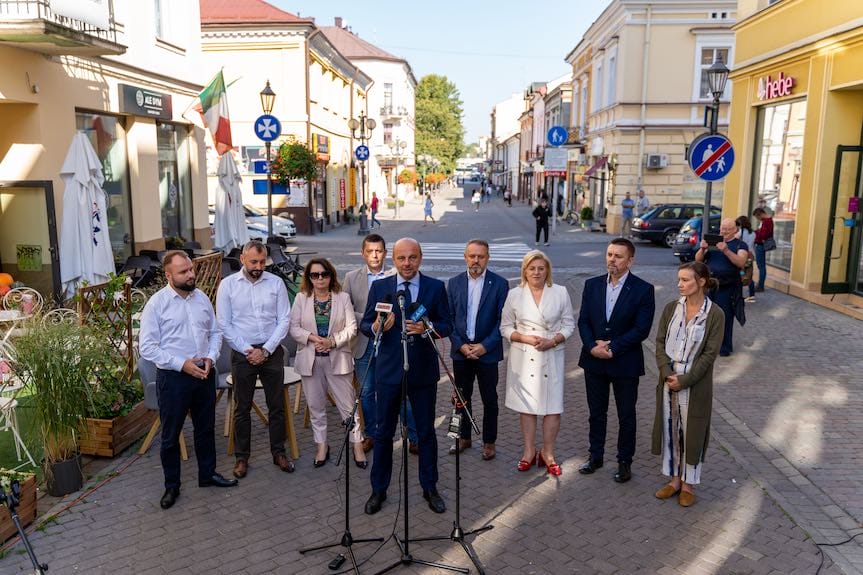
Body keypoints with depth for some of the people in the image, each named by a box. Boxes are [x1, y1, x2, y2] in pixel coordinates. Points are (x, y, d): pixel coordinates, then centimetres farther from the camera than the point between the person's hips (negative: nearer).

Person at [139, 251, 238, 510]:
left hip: (205, 374, 5)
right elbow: (147, 347, -13)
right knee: (170, 435, 8)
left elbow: (215, 332, 11)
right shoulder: (157, 303, -12)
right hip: (173, 377, -5)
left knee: (206, 428, 18)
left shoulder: (202, 298, 4)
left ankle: (207, 474, 35)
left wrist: (210, 357, -7)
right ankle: (171, 486, 24)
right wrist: (182, 364, -18)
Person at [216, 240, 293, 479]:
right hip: (242, 354, -1)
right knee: (242, 408, 9)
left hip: (272, 352, 1)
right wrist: (248, 350, -10)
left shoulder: (276, 283, -1)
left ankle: (278, 452, 24)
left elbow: (284, 320, -2)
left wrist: (265, 350, -10)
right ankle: (242, 457, 22)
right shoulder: (228, 284, -3)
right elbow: (224, 324, -4)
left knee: (277, 406, 9)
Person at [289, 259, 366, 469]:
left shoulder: (343, 297, 1)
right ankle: (322, 446, 24)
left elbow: (351, 327, -3)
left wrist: (332, 341, -17)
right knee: (316, 406, 10)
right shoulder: (301, 298, 3)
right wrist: (312, 338, -17)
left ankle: (357, 445, 12)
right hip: (310, 359, 2)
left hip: (337, 359, -1)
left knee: (348, 404, 2)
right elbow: (294, 327, -1)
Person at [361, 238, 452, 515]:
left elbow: (447, 326, -1)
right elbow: (364, 324, 2)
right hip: (388, 370, 1)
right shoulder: (379, 287, 1)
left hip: (423, 370, 0)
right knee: (384, 432, 10)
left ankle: (429, 488, 28)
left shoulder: (436, 287, -1)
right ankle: (378, 490, 25)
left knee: (426, 432, 11)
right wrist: (376, 327, -21)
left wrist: (427, 327, -22)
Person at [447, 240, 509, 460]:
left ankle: (489, 441, 22)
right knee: (462, 397, 13)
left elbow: (502, 320, -7)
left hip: (487, 352, -2)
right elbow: (449, 318, 3)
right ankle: (464, 437, 30)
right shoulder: (454, 283, 3)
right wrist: (460, 345, -8)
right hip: (461, 351, 3)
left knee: (489, 400, 8)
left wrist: (485, 346, -14)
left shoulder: (499, 284, -5)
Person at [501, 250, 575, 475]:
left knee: (553, 405, 2)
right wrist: (525, 338, -13)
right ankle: (529, 451, 22)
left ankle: (547, 453, 18)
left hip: (552, 356, 0)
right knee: (527, 405, 7)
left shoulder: (560, 293, -1)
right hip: (524, 357, 0)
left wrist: (552, 341, -13)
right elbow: (505, 327, 4)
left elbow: (569, 324, 4)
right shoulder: (514, 295, 0)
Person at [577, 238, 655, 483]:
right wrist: (593, 346, -15)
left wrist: (612, 348, -17)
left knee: (626, 416, 11)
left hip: (625, 363, -3)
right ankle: (595, 456, 32)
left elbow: (641, 329, -14)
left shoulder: (643, 289, -9)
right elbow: (583, 321, 1)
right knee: (596, 413, 16)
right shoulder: (592, 285, 2)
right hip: (594, 361, 3)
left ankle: (625, 461, 27)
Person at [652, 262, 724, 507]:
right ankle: (674, 480, 28)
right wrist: (667, 373, -12)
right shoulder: (671, 308, 1)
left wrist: (684, 380, -15)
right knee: (669, 429, 12)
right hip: (668, 381, 4)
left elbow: (710, 353, -12)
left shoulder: (715, 314, -10)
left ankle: (688, 484, 24)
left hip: (695, 384, -4)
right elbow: (660, 342, 1)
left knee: (692, 432, 8)